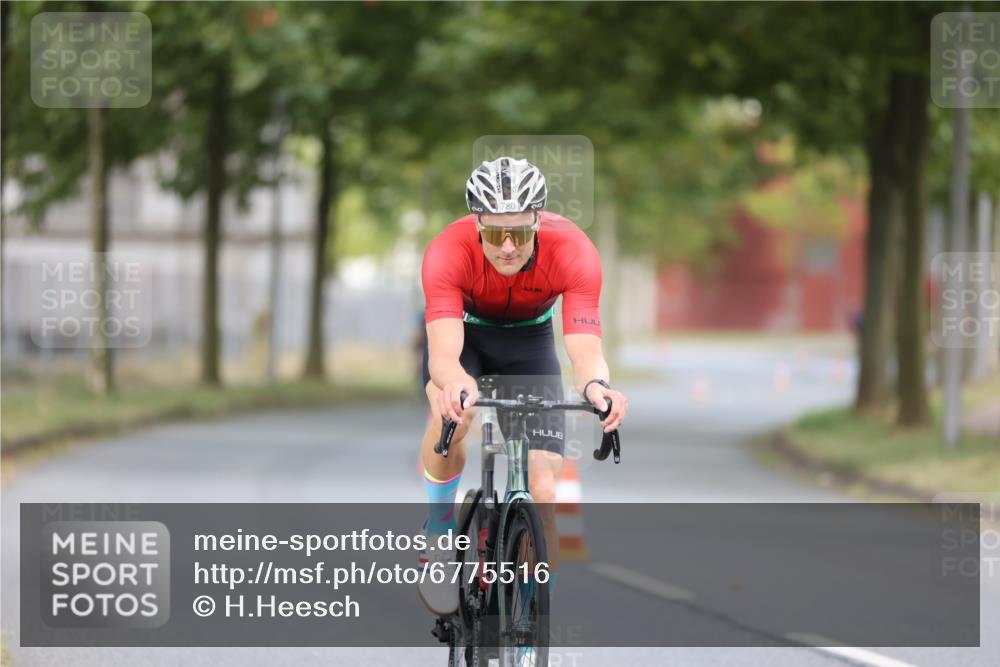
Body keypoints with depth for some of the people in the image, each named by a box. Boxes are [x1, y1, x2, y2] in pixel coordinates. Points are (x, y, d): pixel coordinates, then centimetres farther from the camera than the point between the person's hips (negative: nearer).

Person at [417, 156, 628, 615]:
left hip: (528, 340, 1)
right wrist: (457, 384, -70)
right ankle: (439, 528, -8)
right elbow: (443, 353, -46)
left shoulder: (572, 251, -34)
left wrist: (595, 385, -65)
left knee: (542, 493, -12)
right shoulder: (448, 252, -36)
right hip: (462, 332, -1)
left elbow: (585, 348, -41)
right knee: (452, 414, -35)